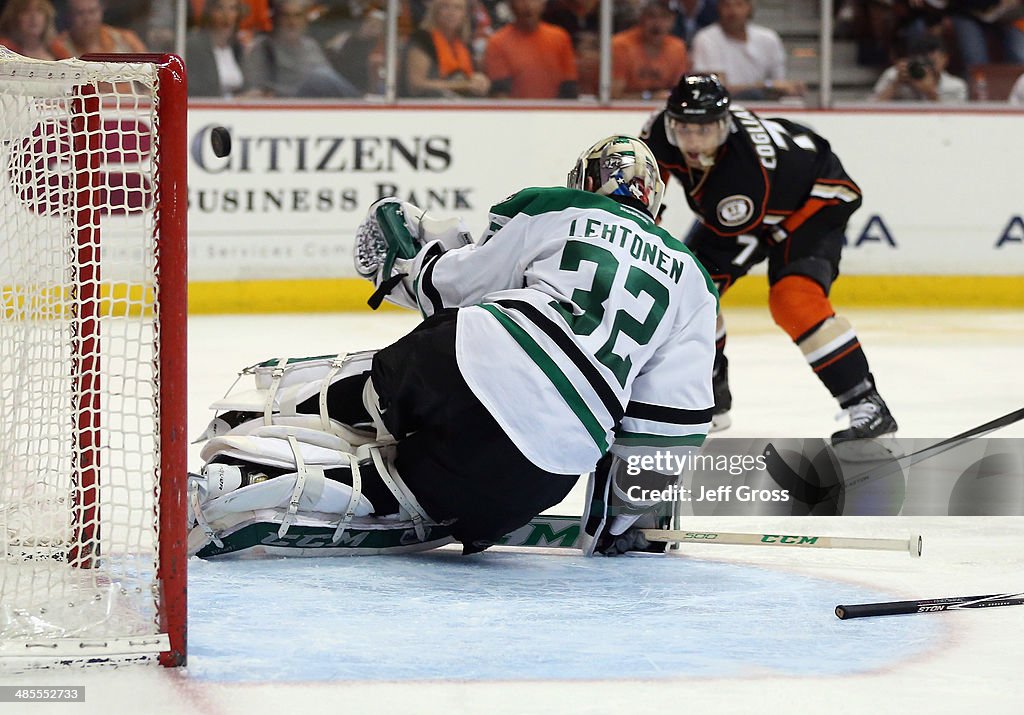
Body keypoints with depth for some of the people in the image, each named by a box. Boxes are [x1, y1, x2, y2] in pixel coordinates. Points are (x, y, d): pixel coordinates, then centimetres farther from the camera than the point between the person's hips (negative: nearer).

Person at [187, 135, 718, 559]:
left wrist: (407, 255, 35)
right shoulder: (692, 282, 23)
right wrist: (626, 509, 24)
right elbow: (676, 417, 16)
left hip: (472, 356, 0)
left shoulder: (551, 212, 17)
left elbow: (455, 285, 15)